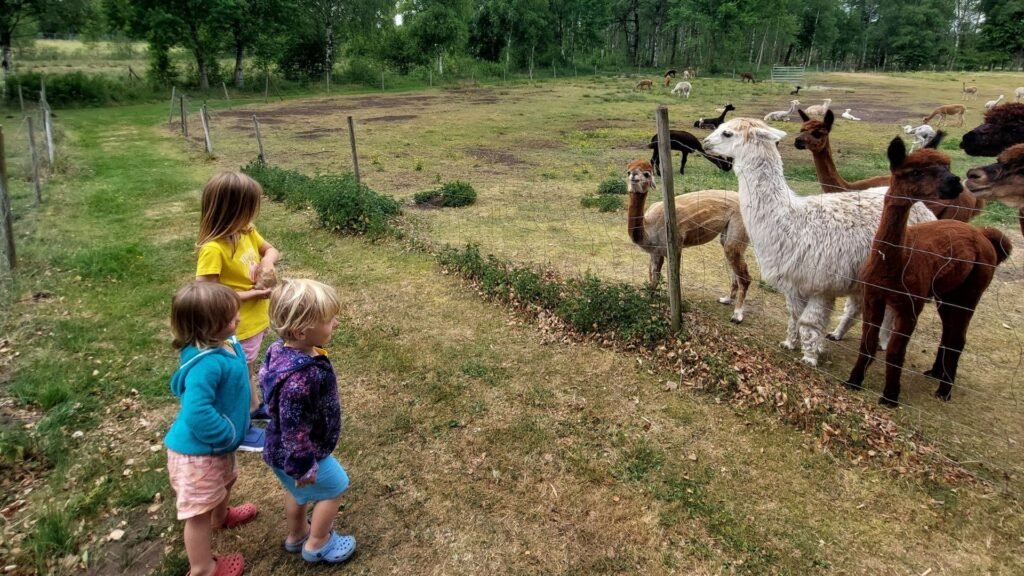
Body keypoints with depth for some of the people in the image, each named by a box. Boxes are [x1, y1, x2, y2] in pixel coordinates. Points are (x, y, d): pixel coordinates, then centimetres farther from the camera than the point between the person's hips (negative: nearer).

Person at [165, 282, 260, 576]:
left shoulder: (225, 344, -5)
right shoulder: (207, 363, -36)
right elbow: (198, 412, -40)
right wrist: (228, 435, -26)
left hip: (215, 444, 10)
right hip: (198, 450, -10)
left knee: (226, 479, 36)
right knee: (199, 512, 10)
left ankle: (221, 516, 66)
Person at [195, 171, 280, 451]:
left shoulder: (247, 233, -6)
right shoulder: (213, 249, -30)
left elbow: (271, 250, 12)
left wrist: (267, 263, -11)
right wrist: (251, 294, -26)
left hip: (255, 320, 8)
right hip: (237, 328, -8)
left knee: (248, 369, 29)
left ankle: (254, 407, 51)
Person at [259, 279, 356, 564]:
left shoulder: (282, 349, -12)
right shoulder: (299, 378, -43)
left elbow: (264, 378, 8)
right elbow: (294, 429, -34)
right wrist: (302, 466, -20)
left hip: (282, 449, 9)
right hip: (295, 453, -9)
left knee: (297, 491, 31)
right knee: (335, 487, 17)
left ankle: (296, 535, 56)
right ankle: (317, 544, 36)